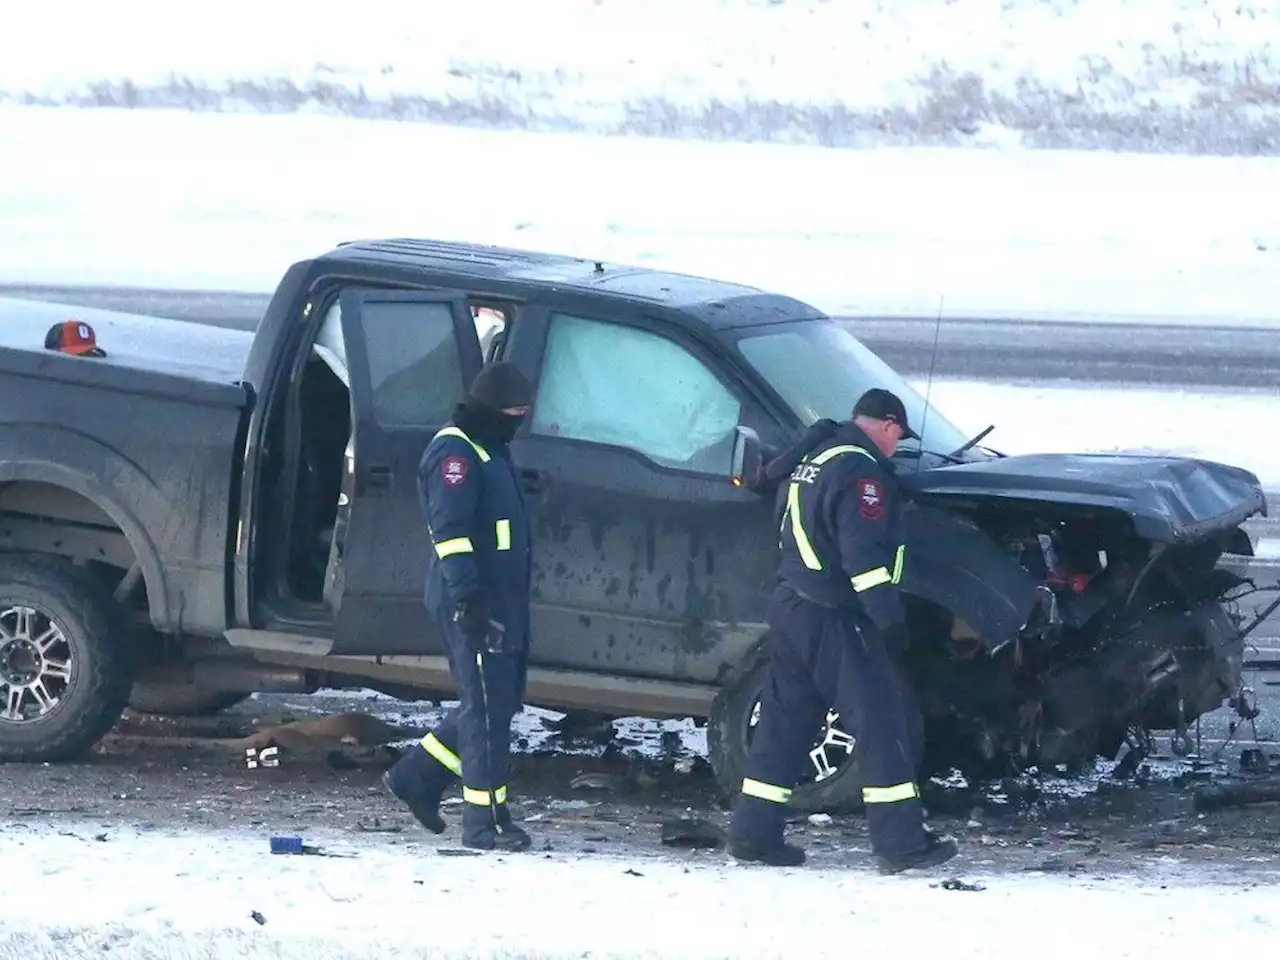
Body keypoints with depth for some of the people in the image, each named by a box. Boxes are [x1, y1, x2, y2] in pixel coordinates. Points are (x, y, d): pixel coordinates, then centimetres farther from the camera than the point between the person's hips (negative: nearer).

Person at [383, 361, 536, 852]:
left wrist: (513, 600, 30)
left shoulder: (489, 451, 22)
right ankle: (485, 821, -8)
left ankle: (417, 775, 23)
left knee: (497, 703, 13)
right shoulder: (455, 453, -11)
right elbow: (450, 530, -21)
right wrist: (466, 594, -29)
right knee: (487, 705, -9)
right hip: (472, 603, -10)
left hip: (501, 602, 10)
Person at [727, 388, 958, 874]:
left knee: (784, 724, 13)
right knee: (885, 724, -6)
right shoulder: (861, 472, -14)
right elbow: (864, 555, -22)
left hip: (790, 609, 10)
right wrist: (890, 618, -23)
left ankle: (753, 833, 13)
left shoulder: (815, 461, 17)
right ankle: (901, 842, -7)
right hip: (834, 620, -9)